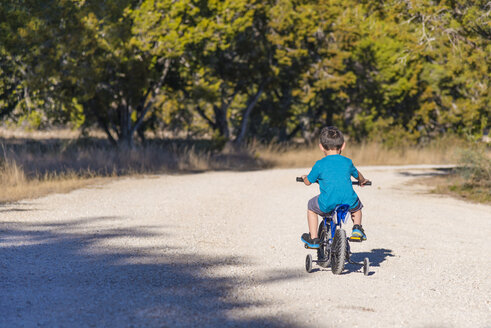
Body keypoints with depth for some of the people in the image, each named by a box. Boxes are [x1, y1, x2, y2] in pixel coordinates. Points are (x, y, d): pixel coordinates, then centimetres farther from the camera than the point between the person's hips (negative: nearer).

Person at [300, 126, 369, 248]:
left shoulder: (320, 165, -2)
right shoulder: (347, 162, 7)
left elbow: (308, 182, 9)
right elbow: (357, 175, 27)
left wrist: (304, 178, 35)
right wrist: (362, 180, 52)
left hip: (327, 204, -2)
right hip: (349, 202, 2)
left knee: (311, 206, 29)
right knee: (357, 206, 38)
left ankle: (313, 239, 24)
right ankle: (357, 227, 17)